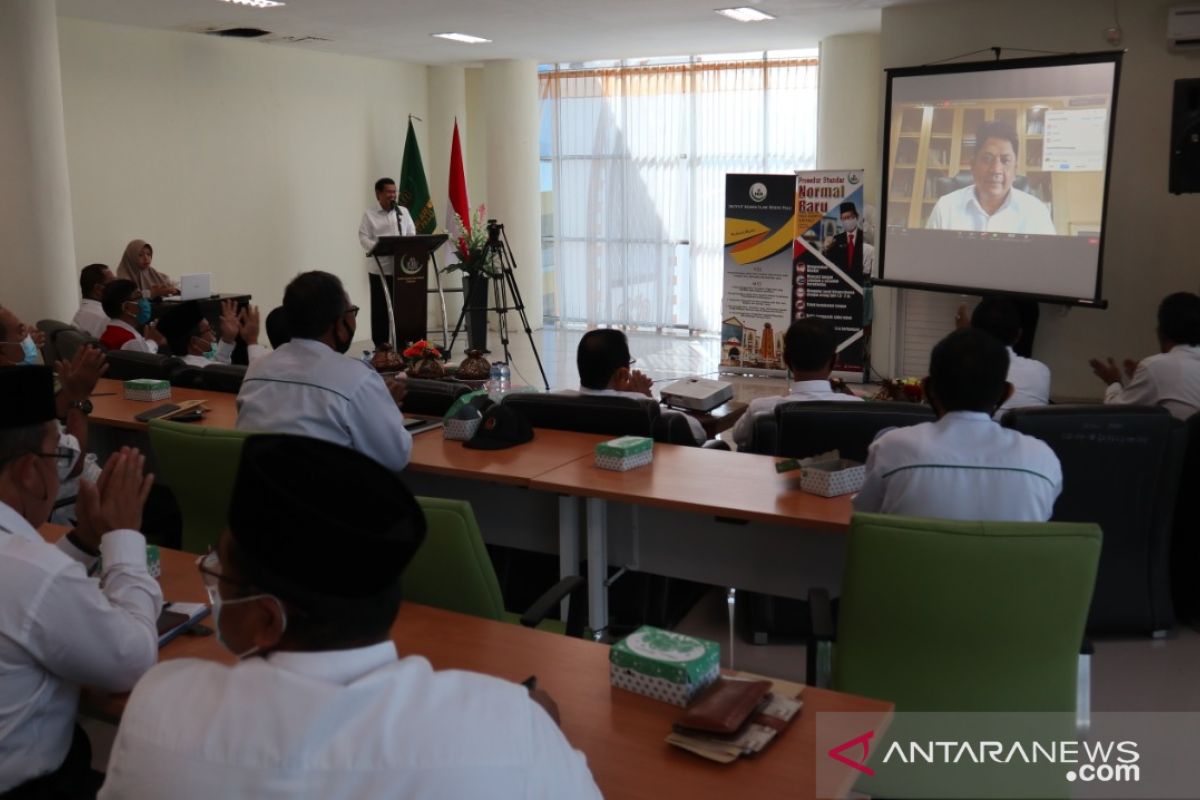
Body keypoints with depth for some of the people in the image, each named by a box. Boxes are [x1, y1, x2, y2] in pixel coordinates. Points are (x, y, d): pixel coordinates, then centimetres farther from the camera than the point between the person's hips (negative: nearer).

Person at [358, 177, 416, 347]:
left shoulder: (403, 212, 12)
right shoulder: (369, 214, 1)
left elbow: (412, 235, 10)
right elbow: (364, 239, -7)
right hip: (380, 269, -3)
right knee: (380, 310, 1)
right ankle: (380, 347, 8)